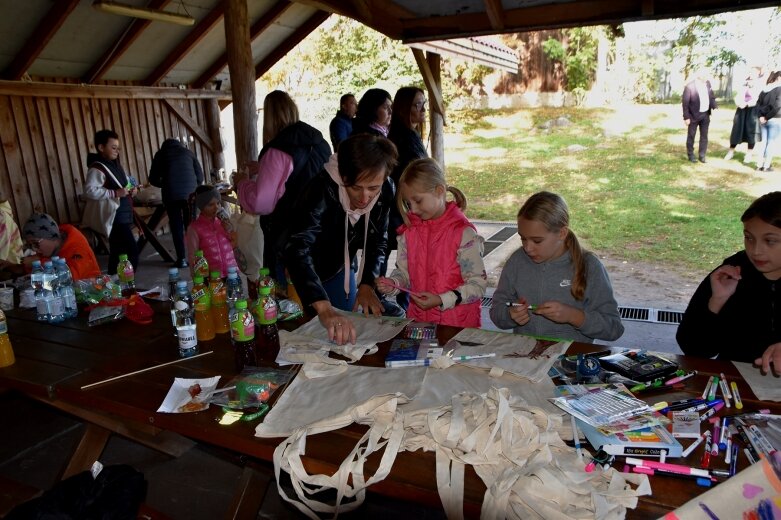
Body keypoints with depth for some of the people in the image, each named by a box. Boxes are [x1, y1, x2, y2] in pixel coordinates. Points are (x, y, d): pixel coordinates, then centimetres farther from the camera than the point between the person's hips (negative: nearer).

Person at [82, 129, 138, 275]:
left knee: (118, 254, 14)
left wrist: (130, 190, 8)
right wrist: (115, 193, -27)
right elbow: (89, 190, -27)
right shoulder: (97, 168, -14)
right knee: (132, 250, -14)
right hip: (115, 218, -10)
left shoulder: (114, 164, 15)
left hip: (122, 217, 10)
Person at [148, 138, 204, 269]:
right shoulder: (188, 152, 19)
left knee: (176, 227, 5)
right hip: (190, 193, 1)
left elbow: (153, 179, 15)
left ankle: (182, 259, 3)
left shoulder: (161, 154, 16)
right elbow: (200, 176, 13)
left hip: (171, 194, -1)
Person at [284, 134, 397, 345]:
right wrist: (324, 308, -62)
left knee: (349, 336, 16)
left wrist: (366, 283, -20)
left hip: (339, 269, 5)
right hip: (298, 272, -4)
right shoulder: (322, 190, -37)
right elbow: (298, 250, -50)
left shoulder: (385, 192, -20)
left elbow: (377, 240, -6)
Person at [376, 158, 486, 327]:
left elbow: (478, 284, -11)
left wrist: (441, 300, -18)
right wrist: (392, 284, -5)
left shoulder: (463, 233, -10)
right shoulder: (409, 231, 7)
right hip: (418, 318, 4)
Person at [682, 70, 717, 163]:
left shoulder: (707, 83, 1)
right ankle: (690, 155, 20)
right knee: (691, 136, 7)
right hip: (693, 115, -5)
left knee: (704, 136, 9)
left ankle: (702, 155, 18)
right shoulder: (689, 86, -17)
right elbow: (685, 102, -15)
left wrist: (715, 107, -4)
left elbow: (712, 97, 11)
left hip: (705, 114, 5)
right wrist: (686, 117, -16)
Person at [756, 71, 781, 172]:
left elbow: (758, 104, 5)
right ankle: (766, 166, 4)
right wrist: (768, 117, -10)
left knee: (764, 142, 12)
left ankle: (760, 164, 14)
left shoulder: (764, 89, 8)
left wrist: (761, 116, -1)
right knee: (772, 143, 2)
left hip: (763, 120, 6)